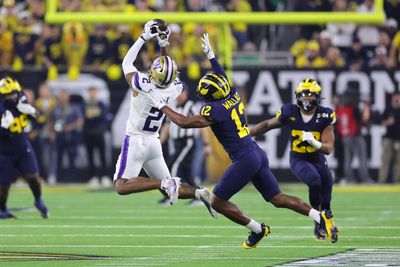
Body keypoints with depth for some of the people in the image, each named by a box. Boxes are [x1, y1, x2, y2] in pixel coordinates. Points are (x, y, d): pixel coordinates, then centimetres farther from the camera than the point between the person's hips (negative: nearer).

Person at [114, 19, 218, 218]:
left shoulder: (144, 86, -21)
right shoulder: (174, 90, -6)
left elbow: (127, 63, -5)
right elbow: (169, 74, 18)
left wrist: (144, 38, -2)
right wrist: (163, 46, 17)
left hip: (135, 142, -6)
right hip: (154, 143, 6)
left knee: (121, 186, -11)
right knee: (169, 190, 16)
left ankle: (165, 183, -25)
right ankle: (199, 193, -10)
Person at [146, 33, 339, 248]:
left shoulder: (215, 111, -15)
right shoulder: (234, 95, 6)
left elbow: (184, 122, -9)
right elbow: (222, 77, 29)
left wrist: (161, 105, 1)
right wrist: (210, 55, 34)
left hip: (244, 160, -8)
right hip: (258, 154, 8)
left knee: (218, 203, 3)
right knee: (277, 199, 11)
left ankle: (257, 230, 5)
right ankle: (321, 216, -2)